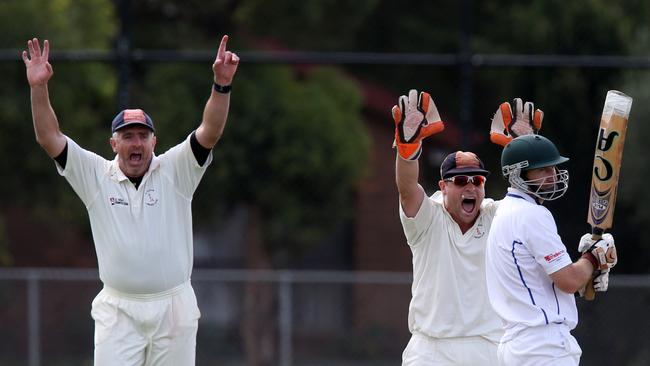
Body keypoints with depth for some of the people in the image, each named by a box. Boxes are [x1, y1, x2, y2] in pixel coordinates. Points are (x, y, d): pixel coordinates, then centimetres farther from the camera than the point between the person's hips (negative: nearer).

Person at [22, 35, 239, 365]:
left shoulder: (174, 171, 1)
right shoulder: (96, 176, 3)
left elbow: (210, 132, -11)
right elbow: (49, 138, -4)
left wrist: (221, 85, -27)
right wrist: (38, 88, -17)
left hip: (174, 309, 0)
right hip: (118, 311, 0)